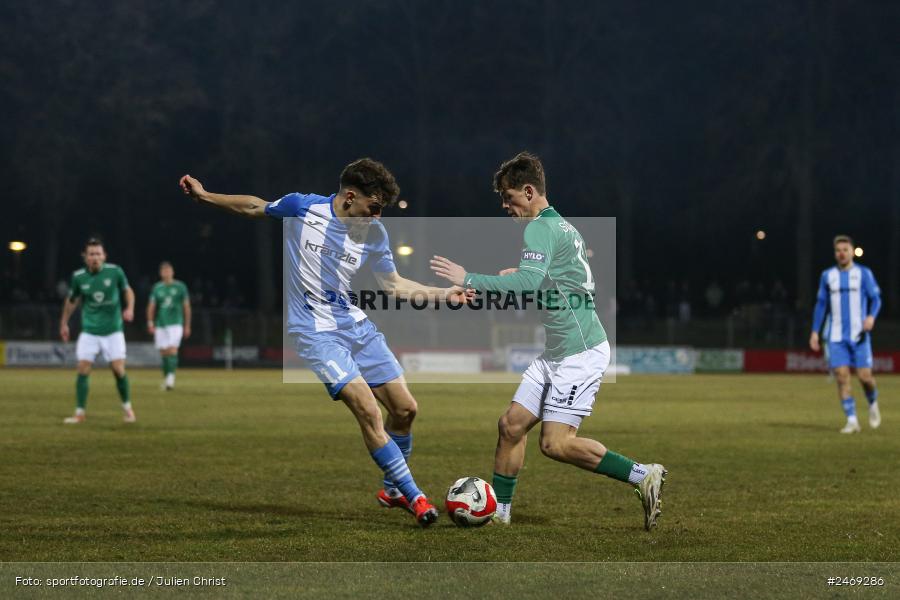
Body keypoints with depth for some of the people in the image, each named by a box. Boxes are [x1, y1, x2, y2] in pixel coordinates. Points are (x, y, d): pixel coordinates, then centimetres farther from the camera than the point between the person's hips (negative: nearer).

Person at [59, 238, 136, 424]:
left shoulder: (115, 271, -9)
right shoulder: (78, 277, -6)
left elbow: (127, 291, 8)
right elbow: (71, 300, 12)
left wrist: (129, 308, -10)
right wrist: (64, 323, 18)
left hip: (113, 331, -1)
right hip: (89, 332, 1)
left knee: (119, 370, -5)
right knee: (83, 370, -6)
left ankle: (127, 408, 17)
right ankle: (79, 413, 3)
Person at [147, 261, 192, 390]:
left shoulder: (180, 287, 4)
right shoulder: (157, 287, 8)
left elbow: (186, 307, 8)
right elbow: (151, 306, 6)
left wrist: (187, 326, 7)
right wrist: (150, 322, -7)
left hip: (176, 324, -2)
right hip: (160, 325, 2)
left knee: (172, 350, -18)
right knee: (163, 352, 4)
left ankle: (171, 376, -21)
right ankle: (166, 379, 14)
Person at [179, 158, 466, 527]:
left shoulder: (374, 233, -1)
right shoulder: (302, 207, -11)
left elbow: (392, 283, 11)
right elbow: (254, 207, 8)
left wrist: (440, 294, 0)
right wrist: (204, 196, 8)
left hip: (356, 326, 5)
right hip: (315, 331, -5)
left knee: (405, 408, 3)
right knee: (368, 410, -19)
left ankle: (393, 489, 26)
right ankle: (414, 497, -10)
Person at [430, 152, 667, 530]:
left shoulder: (540, 229, -15)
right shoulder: (562, 225, 16)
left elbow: (528, 283, -29)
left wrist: (469, 280, -23)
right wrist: (523, 275, 17)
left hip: (581, 353, -10)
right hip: (556, 353, 10)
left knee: (556, 444, -12)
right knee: (511, 424, 6)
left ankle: (643, 476, -4)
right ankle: (499, 510, 14)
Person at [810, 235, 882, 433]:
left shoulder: (864, 273, 4)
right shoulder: (827, 275, 10)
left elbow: (875, 298, 1)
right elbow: (821, 304, 14)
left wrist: (871, 316, -19)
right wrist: (815, 332, 8)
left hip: (859, 335, -2)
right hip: (836, 336, 2)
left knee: (864, 376, -6)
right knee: (841, 377, -9)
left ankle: (873, 404, 26)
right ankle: (852, 421, -4)